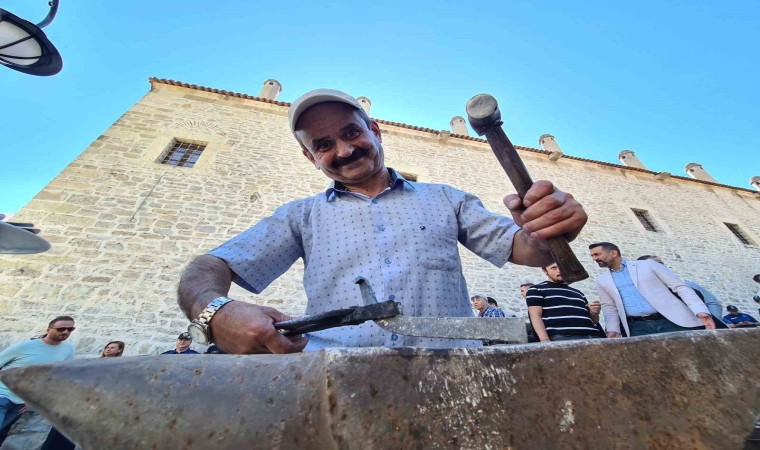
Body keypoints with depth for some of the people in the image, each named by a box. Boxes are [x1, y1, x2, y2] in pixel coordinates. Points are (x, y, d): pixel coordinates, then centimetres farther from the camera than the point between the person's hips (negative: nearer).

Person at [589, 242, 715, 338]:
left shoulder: (647, 265, 5)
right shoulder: (602, 281, 9)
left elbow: (680, 286, 3)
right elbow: (609, 308, 10)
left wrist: (701, 311, -10)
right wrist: (613, 330, -5)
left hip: (670, 321, -1)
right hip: (637, 327, 1)